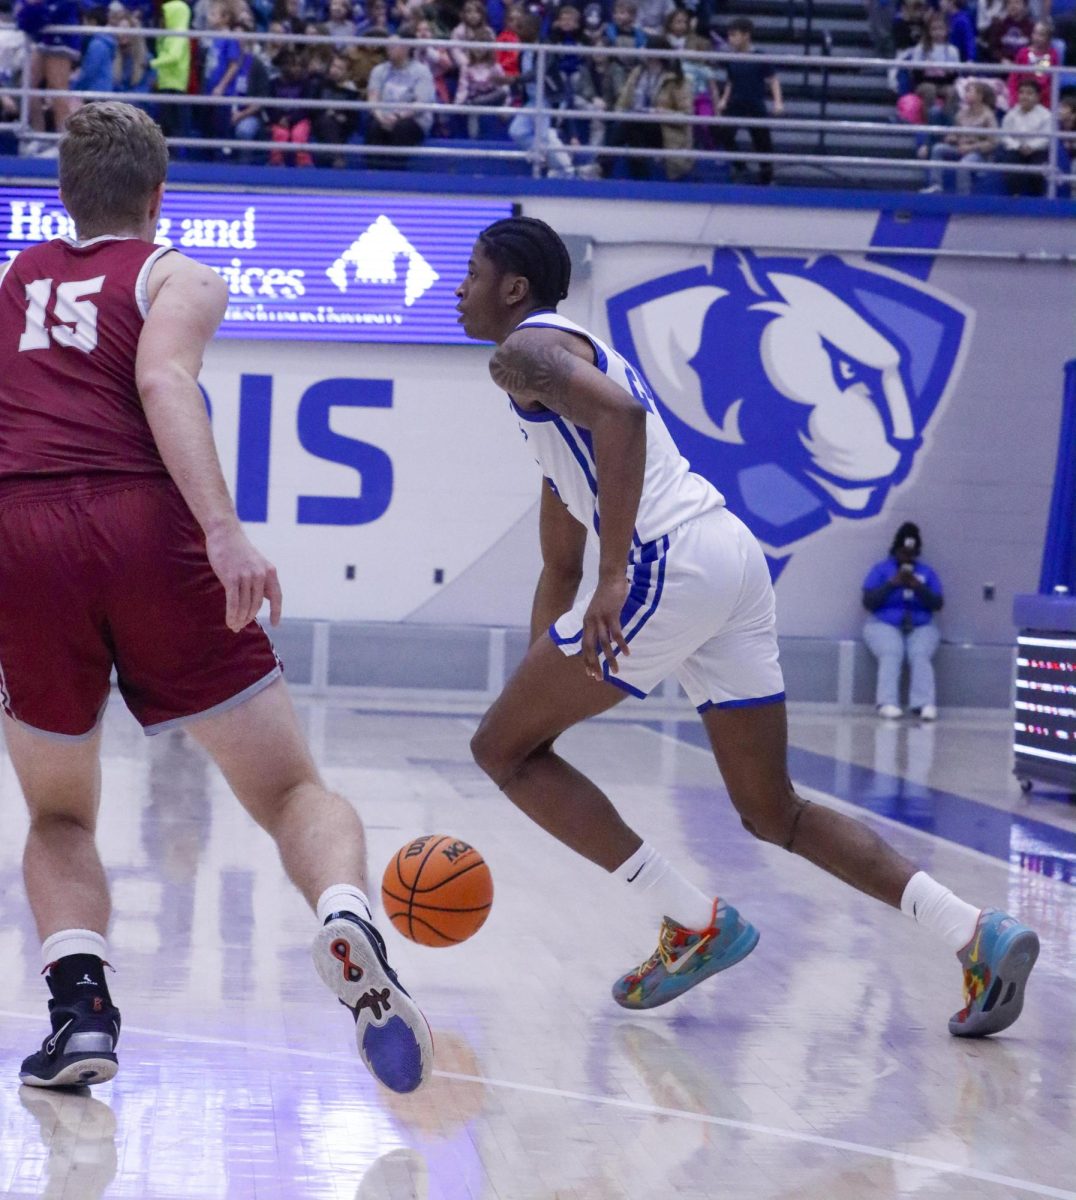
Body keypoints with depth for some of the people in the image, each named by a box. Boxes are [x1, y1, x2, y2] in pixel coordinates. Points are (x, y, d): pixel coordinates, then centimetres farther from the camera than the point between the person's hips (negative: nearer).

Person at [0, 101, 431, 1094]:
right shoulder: (177, 276, 16)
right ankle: (347, 920, -27)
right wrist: (223, 529, -18)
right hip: (145, 526, -2)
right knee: (292, 790, 5)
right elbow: (163, 382, -5)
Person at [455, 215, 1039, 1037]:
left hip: (673, 563, -10)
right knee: (772, 813, 14)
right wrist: (536, 684, 34)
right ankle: (977, 934, 0)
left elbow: (619, 413, -23)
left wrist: (615, 575, -27)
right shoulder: (578, 356, 31)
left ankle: (695, 924, 0)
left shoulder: (526, 352, 0)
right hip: (734, 555, 10)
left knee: (504, 749, 5)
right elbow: (561, 569, 34)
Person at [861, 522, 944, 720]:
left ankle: (925, 704, -42)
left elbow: (937, 604, 4)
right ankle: (887, 703, -44)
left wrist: (918, 587, -11)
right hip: (884, 625, -1)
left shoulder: (927, 573, 13)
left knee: (920, 656, -29)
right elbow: (868, 602, -1)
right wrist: (892, 583, -11)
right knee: (891, 654, -33)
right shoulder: (880, 569, 8)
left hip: (921, 628, 2)